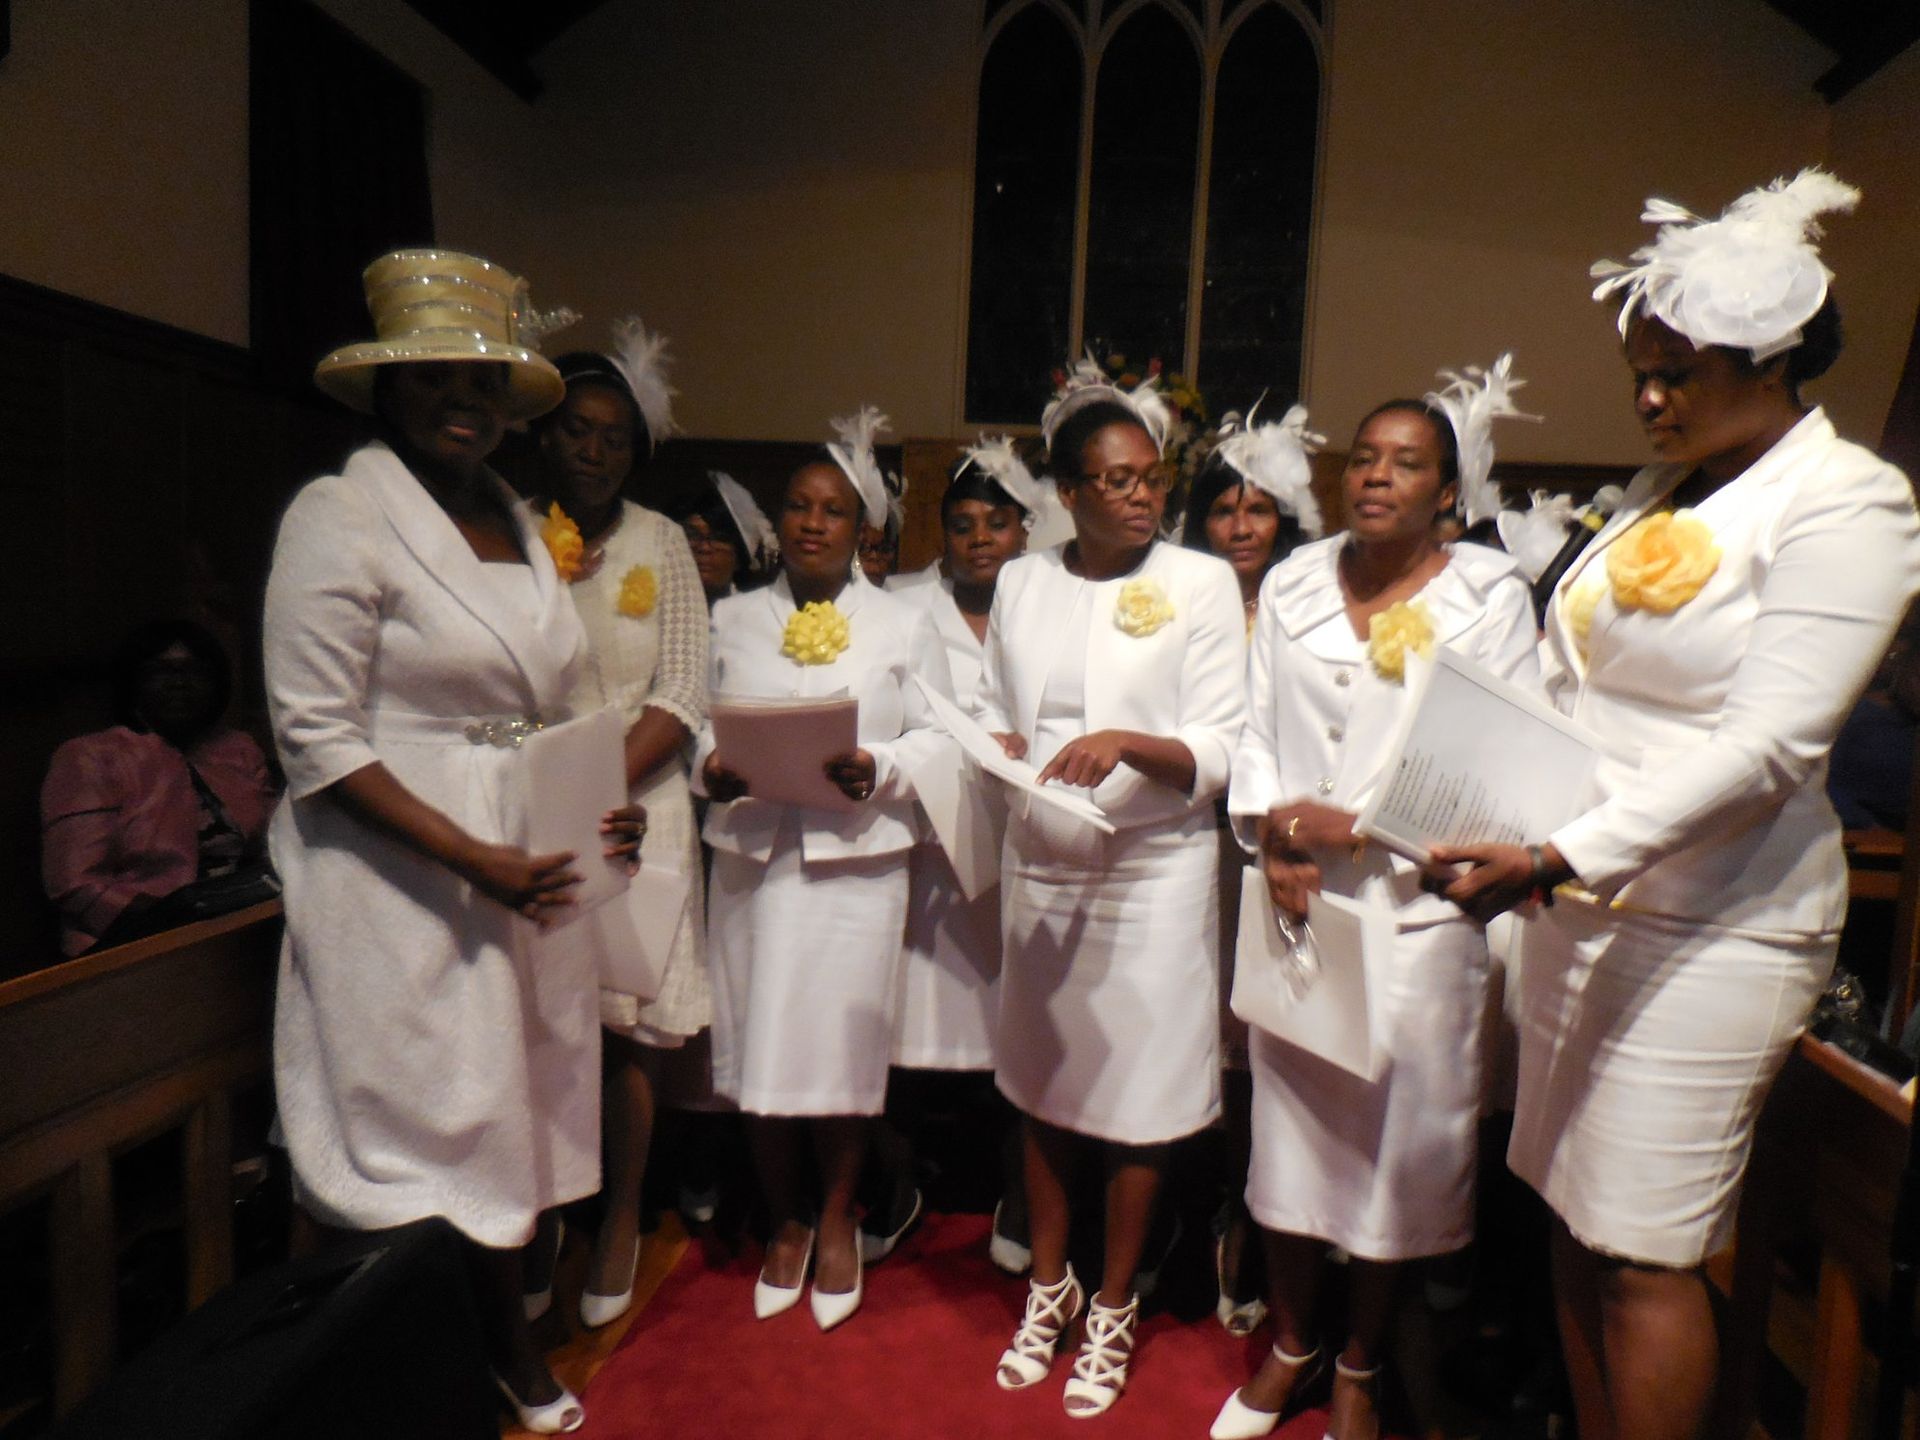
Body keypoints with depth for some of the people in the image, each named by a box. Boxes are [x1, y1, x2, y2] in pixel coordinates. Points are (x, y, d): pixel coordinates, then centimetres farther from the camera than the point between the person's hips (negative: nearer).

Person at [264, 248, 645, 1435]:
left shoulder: (518, 520, 11)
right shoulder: (341, 516, -9)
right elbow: (316, 736, -14)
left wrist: (602, 807, 1)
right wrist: (478, 861, -19)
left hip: (531, 871, 6)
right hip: (403, 884, -6)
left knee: (515, 1107, 16)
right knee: (422, 1125, 5)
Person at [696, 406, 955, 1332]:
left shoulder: (903, 626, 6)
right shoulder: (731, 620, 12)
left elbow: (939, 740, 2)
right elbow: (694, 724, 10)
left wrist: (875, 768, -17)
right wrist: (713, 767, -11)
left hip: (857, 861, -2)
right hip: (752, 856, 2)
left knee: (843, 1042, 4)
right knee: (757, 1043, 6)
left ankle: (837, 1221, 30)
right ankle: (786, 1222, 30)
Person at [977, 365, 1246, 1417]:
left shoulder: (1202, 583, -2)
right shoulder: (1021, 583, 9)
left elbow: (1221, 748, -7)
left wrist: (1127, 744, -25)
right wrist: (998, 748, -8)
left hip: (1152, 871, -3)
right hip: (1038, 868, 4)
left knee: (1138, 1098, 7)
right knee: (1040, 1084, 15)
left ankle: (1113, 1309, 30)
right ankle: (1048, 1285, 38)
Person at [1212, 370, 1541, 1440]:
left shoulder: (1491, 594, -1)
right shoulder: (1292, 584, 10)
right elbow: (1256, 731, 8)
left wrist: (1358, 826, -14)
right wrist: (1272, 833, -8)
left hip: (1414, 907, -2)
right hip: (1294, 901, 3)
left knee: (1393, 1140, 8)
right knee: (1290, 1123, 12)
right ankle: (1291, 1347, 35)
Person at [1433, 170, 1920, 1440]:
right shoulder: (1662, 493, 13)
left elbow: (1768, 745, -19)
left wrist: (1561, 858, -25)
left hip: (1711, 923, -7)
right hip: (1582, 899, 7)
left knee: (1643, 1253, 2)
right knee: (1576, 1220, 14)